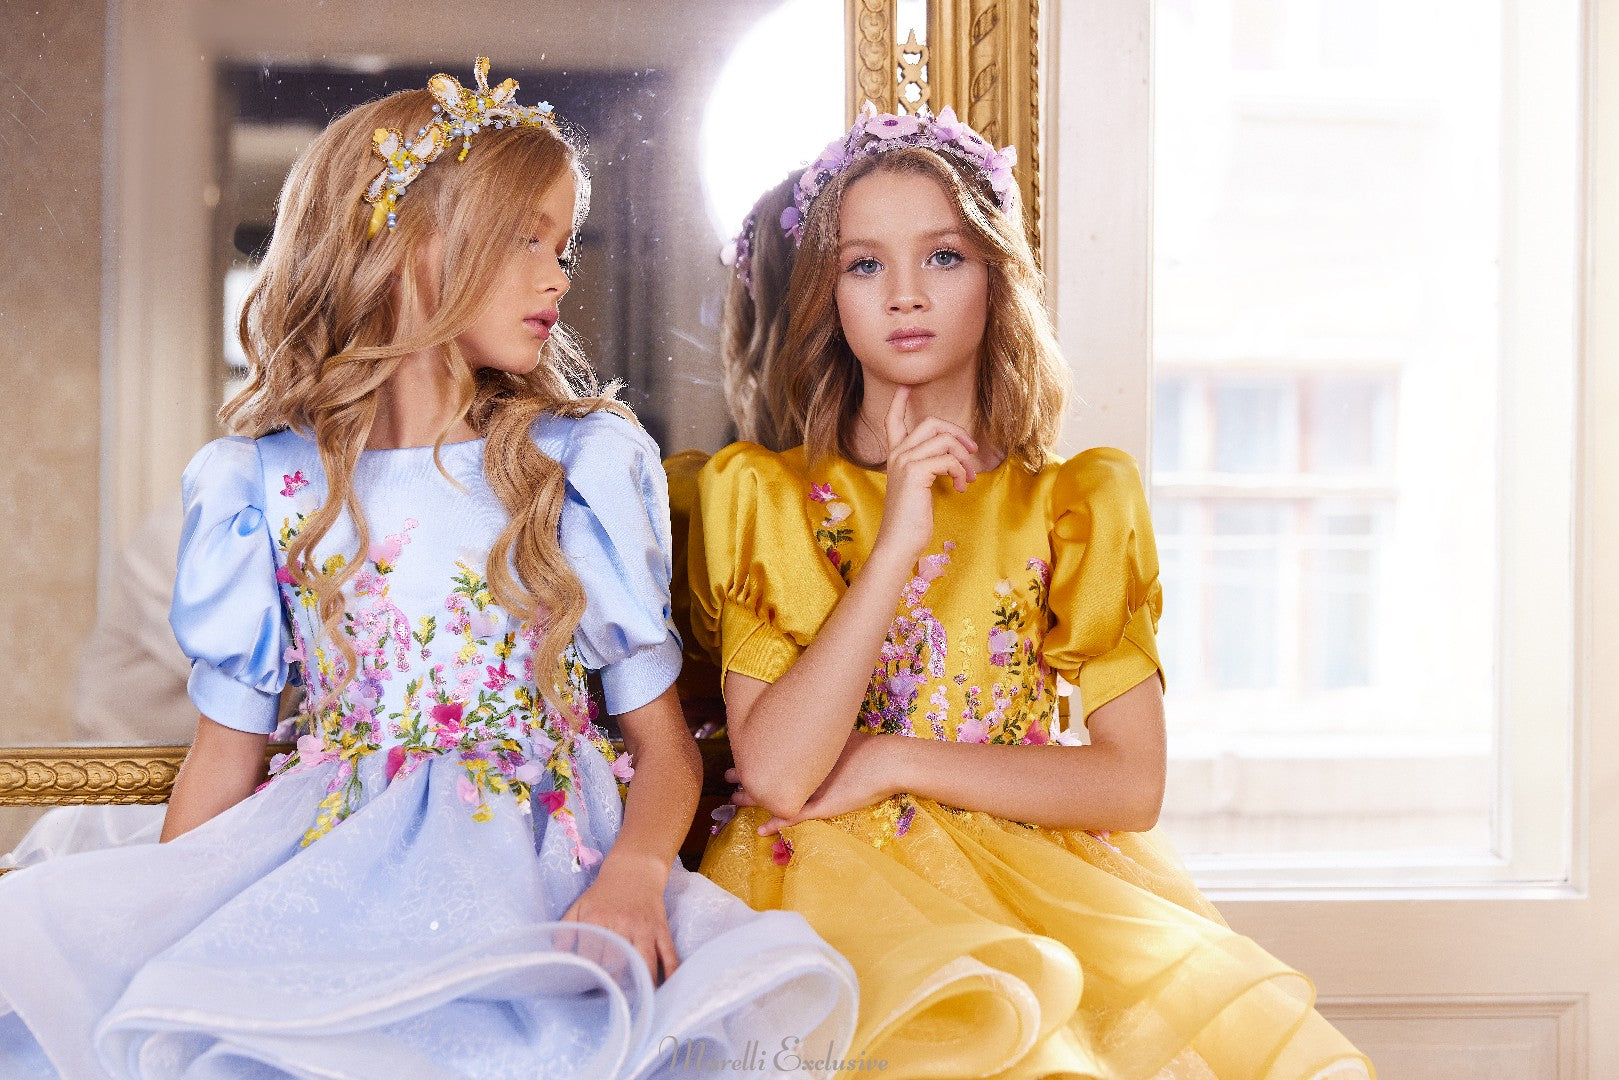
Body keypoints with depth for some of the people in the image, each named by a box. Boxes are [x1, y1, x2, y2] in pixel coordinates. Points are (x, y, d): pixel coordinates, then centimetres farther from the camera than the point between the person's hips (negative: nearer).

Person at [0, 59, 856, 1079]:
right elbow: (229, 748, 12)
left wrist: (633, 871, -17)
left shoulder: (592, 461, 5)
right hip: (325, 861, 2)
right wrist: (157, 923, -1)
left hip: (534, 870, -2)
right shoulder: (259, 483, 7)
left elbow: (663, 739, 4)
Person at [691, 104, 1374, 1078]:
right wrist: (896, 544, -14)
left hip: (1042, 875, 3)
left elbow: (1132, 782, -1)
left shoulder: (1076, 503, 9)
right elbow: (775, 774, -9)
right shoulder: (761, 494, 5)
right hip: (833, 876, -3)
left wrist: (893, 759, -7)